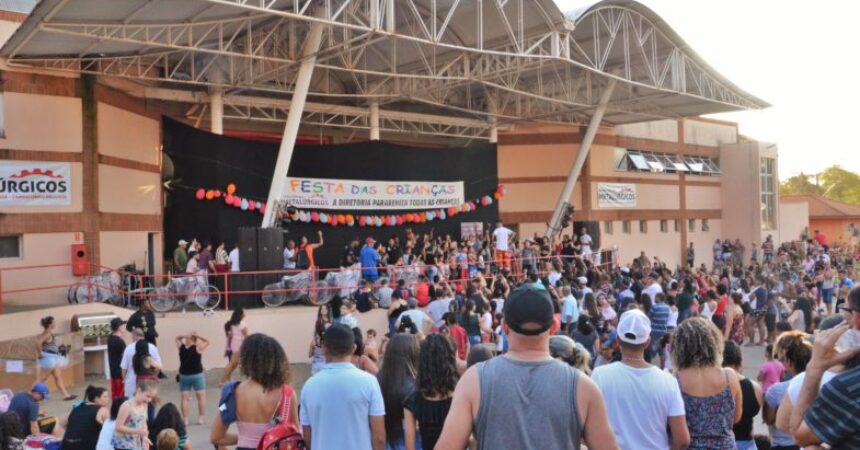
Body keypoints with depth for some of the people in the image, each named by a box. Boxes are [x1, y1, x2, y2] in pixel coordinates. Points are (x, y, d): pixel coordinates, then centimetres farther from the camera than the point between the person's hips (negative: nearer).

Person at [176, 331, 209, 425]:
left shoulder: (181, 347, -3)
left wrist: (184, 336, 2)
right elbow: (207, 341, 0)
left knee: (184, 398, 6)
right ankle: (201, 418, 8)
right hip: (197, 375, -3)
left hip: (184, 375, 3)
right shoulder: (197, 348, -12)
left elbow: (177, 338, 15)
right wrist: (197, 336, -4)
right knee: (201, 396, 8)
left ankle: (185, 419, 4)